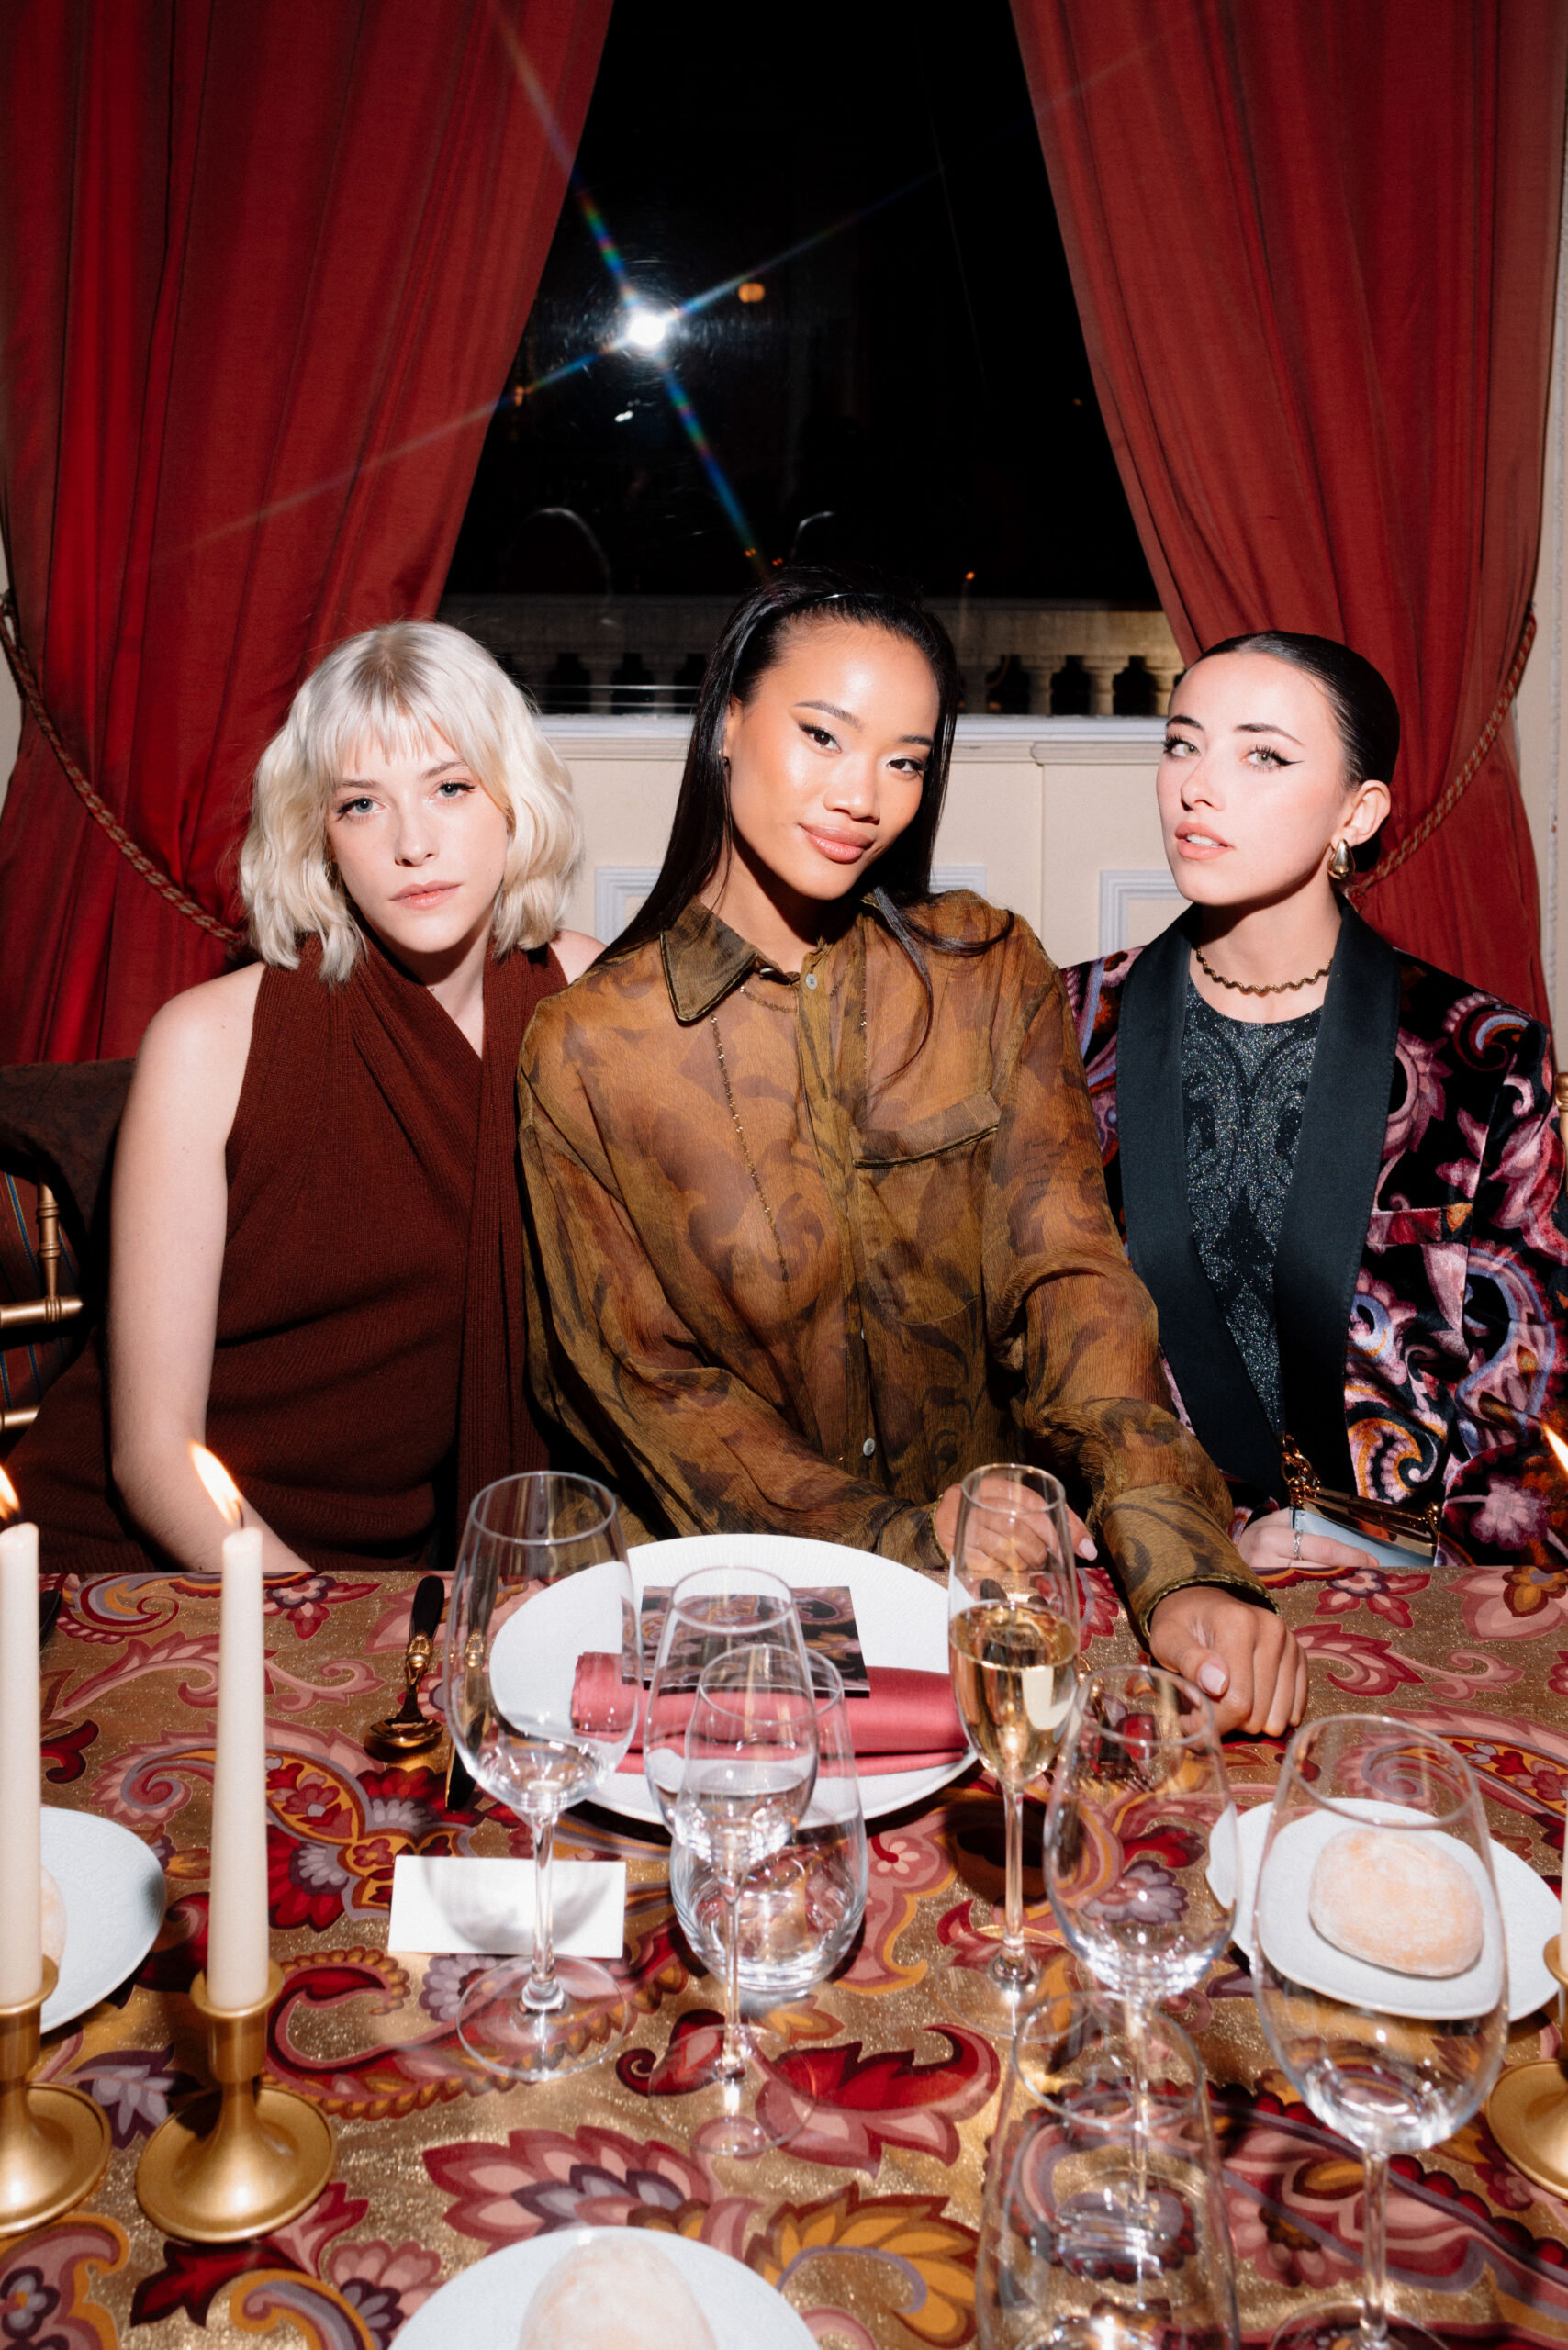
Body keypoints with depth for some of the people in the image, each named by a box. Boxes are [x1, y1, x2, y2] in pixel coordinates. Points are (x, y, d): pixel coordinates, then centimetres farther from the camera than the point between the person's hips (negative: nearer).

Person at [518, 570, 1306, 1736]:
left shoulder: (993, 972, 1)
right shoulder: (586, 1054, -5)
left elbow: (1069, 1277, -8)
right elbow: (655, 1378, -4)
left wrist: (1184, 1565, -23)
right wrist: (904, 1543, -18)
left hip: (998, 1579, 2)